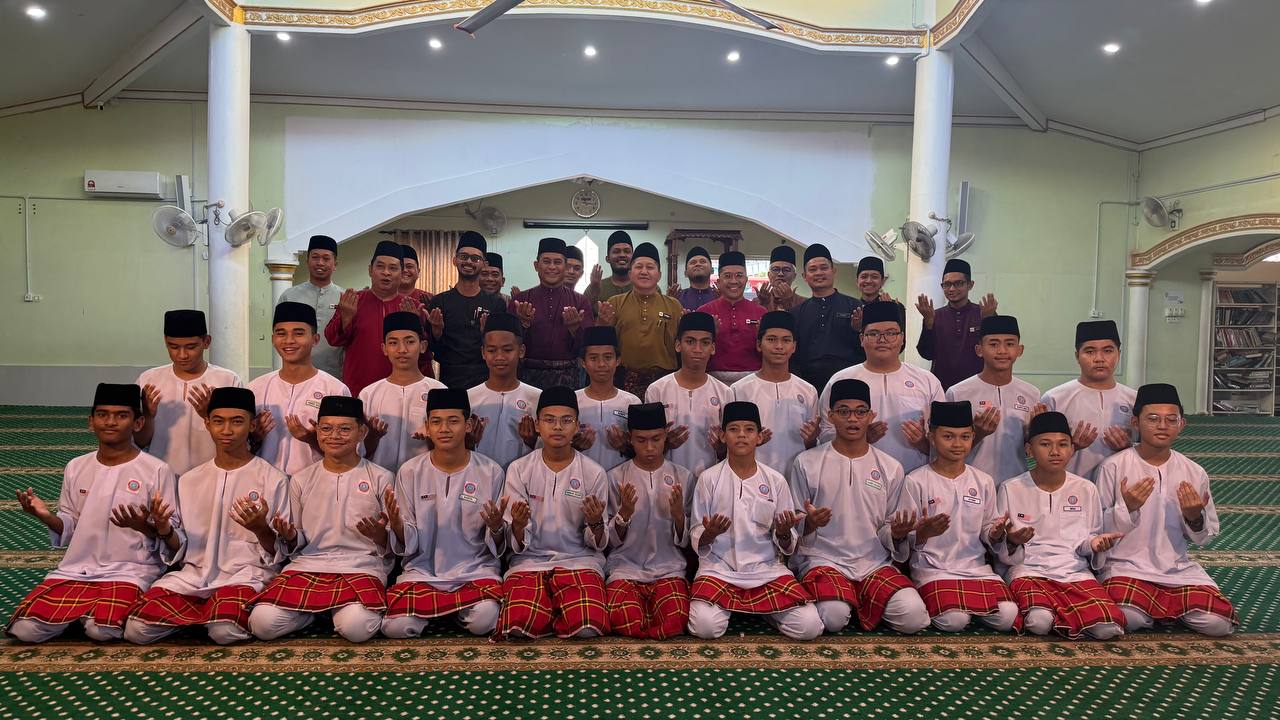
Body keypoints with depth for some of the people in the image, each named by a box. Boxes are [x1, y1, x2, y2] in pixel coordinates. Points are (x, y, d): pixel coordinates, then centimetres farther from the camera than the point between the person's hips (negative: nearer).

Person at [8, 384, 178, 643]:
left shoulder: (157, 470, -7)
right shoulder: (76, 467, 8)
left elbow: (171, 538, -5)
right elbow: (70, 529, 14)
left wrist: (145, 527, -26)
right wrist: (46, 516, -6)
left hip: (130, 571, -4)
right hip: (76, 569, 4)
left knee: (101, 629, -28)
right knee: (25, 628, -16)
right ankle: (85, 610, 11)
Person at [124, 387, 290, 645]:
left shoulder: (273, 479, 0)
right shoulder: (189, 480, 13)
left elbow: (279, 553, -1)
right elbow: (180, 551, 15)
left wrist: (261, 529, -22)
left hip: (246, 576, -4)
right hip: (195, 574, 4)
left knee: (225, 630, -33)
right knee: (136, 629, -19)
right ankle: (212, 612, 3)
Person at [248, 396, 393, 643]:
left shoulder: (381, 478, 4)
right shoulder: (301, 480, 12)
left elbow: (392, 546, 5)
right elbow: (298, 543, 18)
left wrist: (380, 535, -18)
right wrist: (290, 538, -6)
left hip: (361, 567, -3)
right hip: (308, 565, 3)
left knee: (356, 627, -33)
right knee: (262, 622, -23)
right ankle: (311, 612, 6)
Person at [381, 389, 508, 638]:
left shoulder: (490, 472, -3)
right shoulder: (410, 472, 0)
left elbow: (497, 546, 2)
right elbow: (407, 545, 2)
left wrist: (496, 528, -21)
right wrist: (397, 525, -20)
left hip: (475, 568, -1)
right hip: (423, 569, 1)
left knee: (484, 620, -29)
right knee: (396, 626, -24)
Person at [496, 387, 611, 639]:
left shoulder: (593, 473, -1)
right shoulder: (519, 469, 0)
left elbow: (597, 543, 2)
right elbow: (518, 545, -1)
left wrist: (596, 524, -20)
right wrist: (518, 525, -24)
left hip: (579, 559, 0)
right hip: (530, 560, 0)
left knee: (587, 627, -28)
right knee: (520, 625, -28)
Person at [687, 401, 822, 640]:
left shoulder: (775, 481, 2)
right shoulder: (709, 478, -2)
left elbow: (785, 546, 7)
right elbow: (696, 540, 1)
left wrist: (783, 533, -16)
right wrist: (709, 534, -21)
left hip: (766, 568, 2)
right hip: (719, 568, -1)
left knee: (809, 626, -18)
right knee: (705, 626, -28)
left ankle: (764, 610, 13)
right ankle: (729, 607, 8)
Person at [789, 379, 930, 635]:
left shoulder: (890, 468, 9)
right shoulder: (807, 463, 2)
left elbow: (887, 535, 14)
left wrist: (897, 534, -10)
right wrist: (808, 524, -18)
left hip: (875, 563, 3)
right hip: (824, 560, -2)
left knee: (913, 616, -24)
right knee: (834, 617, -31)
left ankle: (860, 603, 5)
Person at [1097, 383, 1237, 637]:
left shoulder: (1194, 473, 3)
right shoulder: (1113, 467, -7)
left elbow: (1206, 538, 11)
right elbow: (1098, 529, -5)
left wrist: (1195, 518, -11)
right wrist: (1126, 508, -22)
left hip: (1178, 568, 3)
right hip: (1127, 565, -3)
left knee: (1218, 622, -19)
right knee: (1128, 616, -30)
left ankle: (1161, 608, 11)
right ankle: (1170, 608, 6)